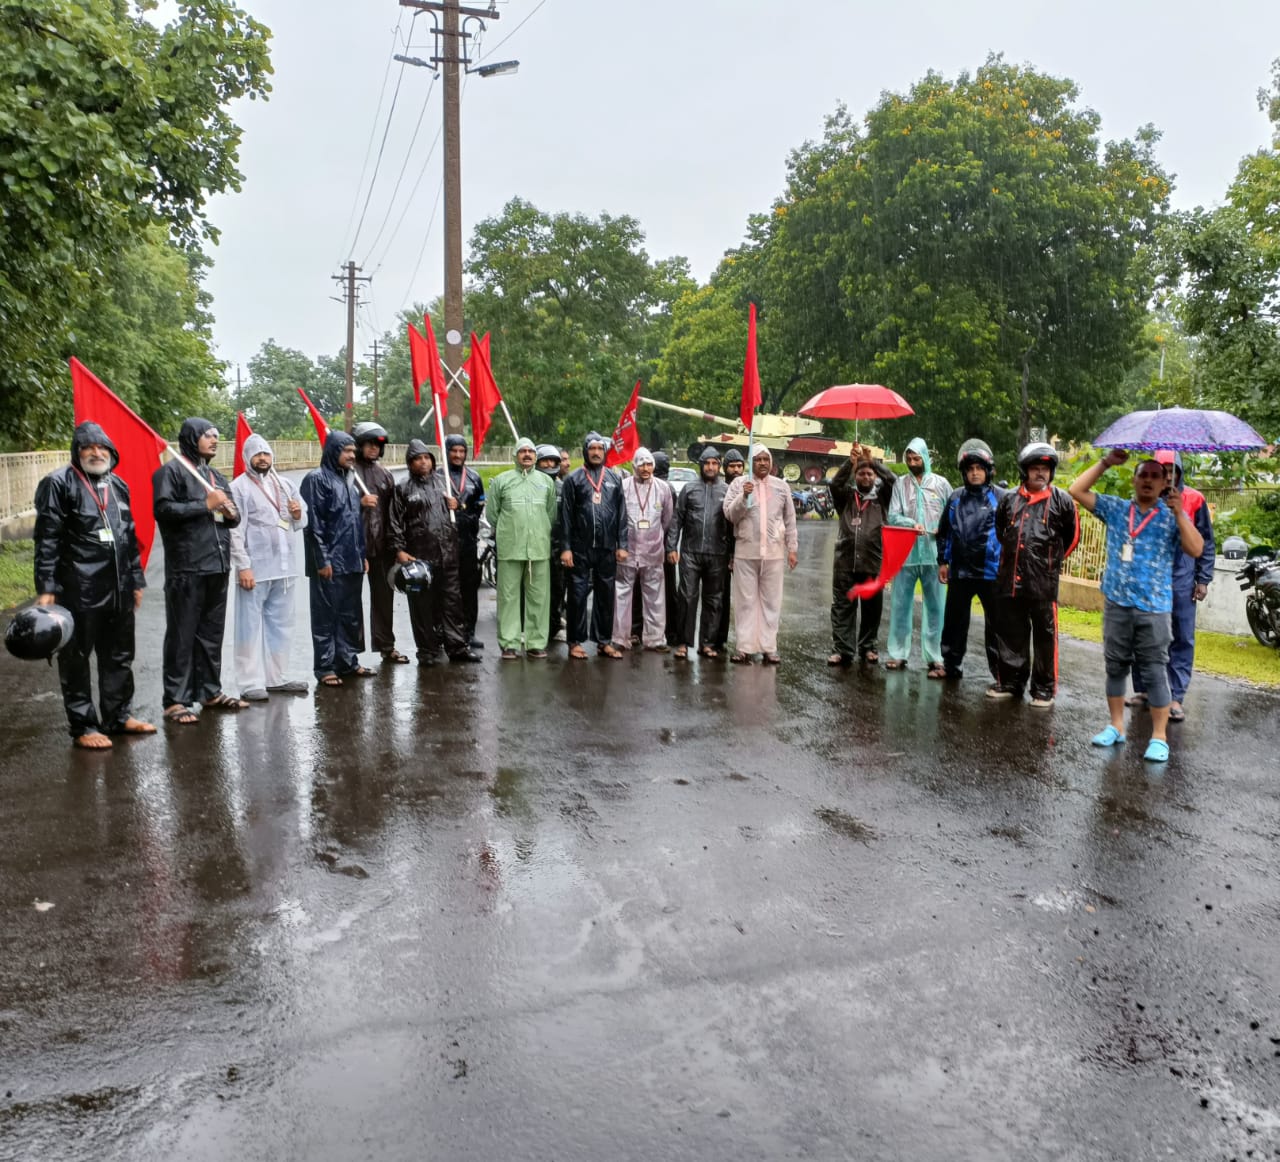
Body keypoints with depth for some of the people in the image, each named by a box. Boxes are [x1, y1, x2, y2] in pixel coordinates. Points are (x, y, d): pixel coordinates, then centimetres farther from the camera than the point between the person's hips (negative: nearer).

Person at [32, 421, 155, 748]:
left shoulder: (118, 486, 14)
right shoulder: (59, 484, -6)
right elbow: (47, 540, -9)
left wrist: (136, 580, 19)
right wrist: (46, 588, -14)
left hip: (118, 590, 7)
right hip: (78, 591, -6)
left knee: (119, 657, 15)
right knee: (76, 660, 4)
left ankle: (119, 715, 28)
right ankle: (83, 726, 12)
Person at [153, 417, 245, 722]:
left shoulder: (216, 476, 22)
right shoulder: (171, 471, -3)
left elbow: (231, 516, 26)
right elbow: (163, 509, -15)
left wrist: (232, 514, 3)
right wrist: (205, 505, -14)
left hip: (218, 566, 7)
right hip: (186, 568, -7)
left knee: (212, 633, 13)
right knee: (182, 635, -3)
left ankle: (210, 691, 22)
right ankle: (176, 700, 2)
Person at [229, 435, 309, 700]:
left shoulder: (285, 485, 14)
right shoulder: (239, 487, -5)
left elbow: (301, 523, 17)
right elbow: (235, 531, -11)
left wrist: (298, 514, -6)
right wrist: (243, 566, -17)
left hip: (284, 567, 7)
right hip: (255, 569, -6)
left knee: (280, 625, 12)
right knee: (251, 626, -2)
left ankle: (275, 678, 22)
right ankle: (251, 684, 1)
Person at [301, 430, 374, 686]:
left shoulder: (349, 479, 17)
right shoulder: (317, 479, -7)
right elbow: (313, 523, -13)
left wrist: (363, 555, 16)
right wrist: (322, 560, -17)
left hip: (352, 561, 8)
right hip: (330, 562, -7)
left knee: (351, 615, 12)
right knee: (326, 615, -1)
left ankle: (348, 660, 22)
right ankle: (325, 667, 5)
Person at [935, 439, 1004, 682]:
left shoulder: (1000, 497, -5)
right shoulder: (956, 498, 8)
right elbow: (944, 531, 16)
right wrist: (943, 561, 13)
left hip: (991, 572, -4)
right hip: (960, 571, 4)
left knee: (995, 624, 4)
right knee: (954, 621, 12)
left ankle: (1000, 670, 13)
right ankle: (951, 665, 25)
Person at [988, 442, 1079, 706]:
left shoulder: (1061, 501, 0)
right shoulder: (1009, 499, 9)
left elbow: (1072, 536, 11)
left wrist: (1053, 560, 14)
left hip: (1044, 582, -3)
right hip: (1010, 578, 4)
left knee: (1045, 636, 2)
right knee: (1010, 634, 11)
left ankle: (1044, 689, 11)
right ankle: (1010, 682, 24)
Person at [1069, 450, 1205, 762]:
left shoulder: (1173, 517, 0)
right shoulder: (1115, 508, 6)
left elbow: (1196, 550, -11)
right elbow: (1077, 490, 3)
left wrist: (1180, 513, -18)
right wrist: (1105, 463, -2)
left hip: (1154, 608, -3)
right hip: (1116, 604, 3)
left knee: (1154, 672, 0)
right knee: (1116, 666, 12)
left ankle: (1159, 737, 8)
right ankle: (1116, 726, 25)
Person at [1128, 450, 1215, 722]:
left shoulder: (1194, 500, -2)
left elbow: (1206, 541, 3)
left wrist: (1203, 579, -1)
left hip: (1182, 580, -1)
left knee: (1182, 640, 2)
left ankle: (1175, 697, 9)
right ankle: (1143, 689, 20)